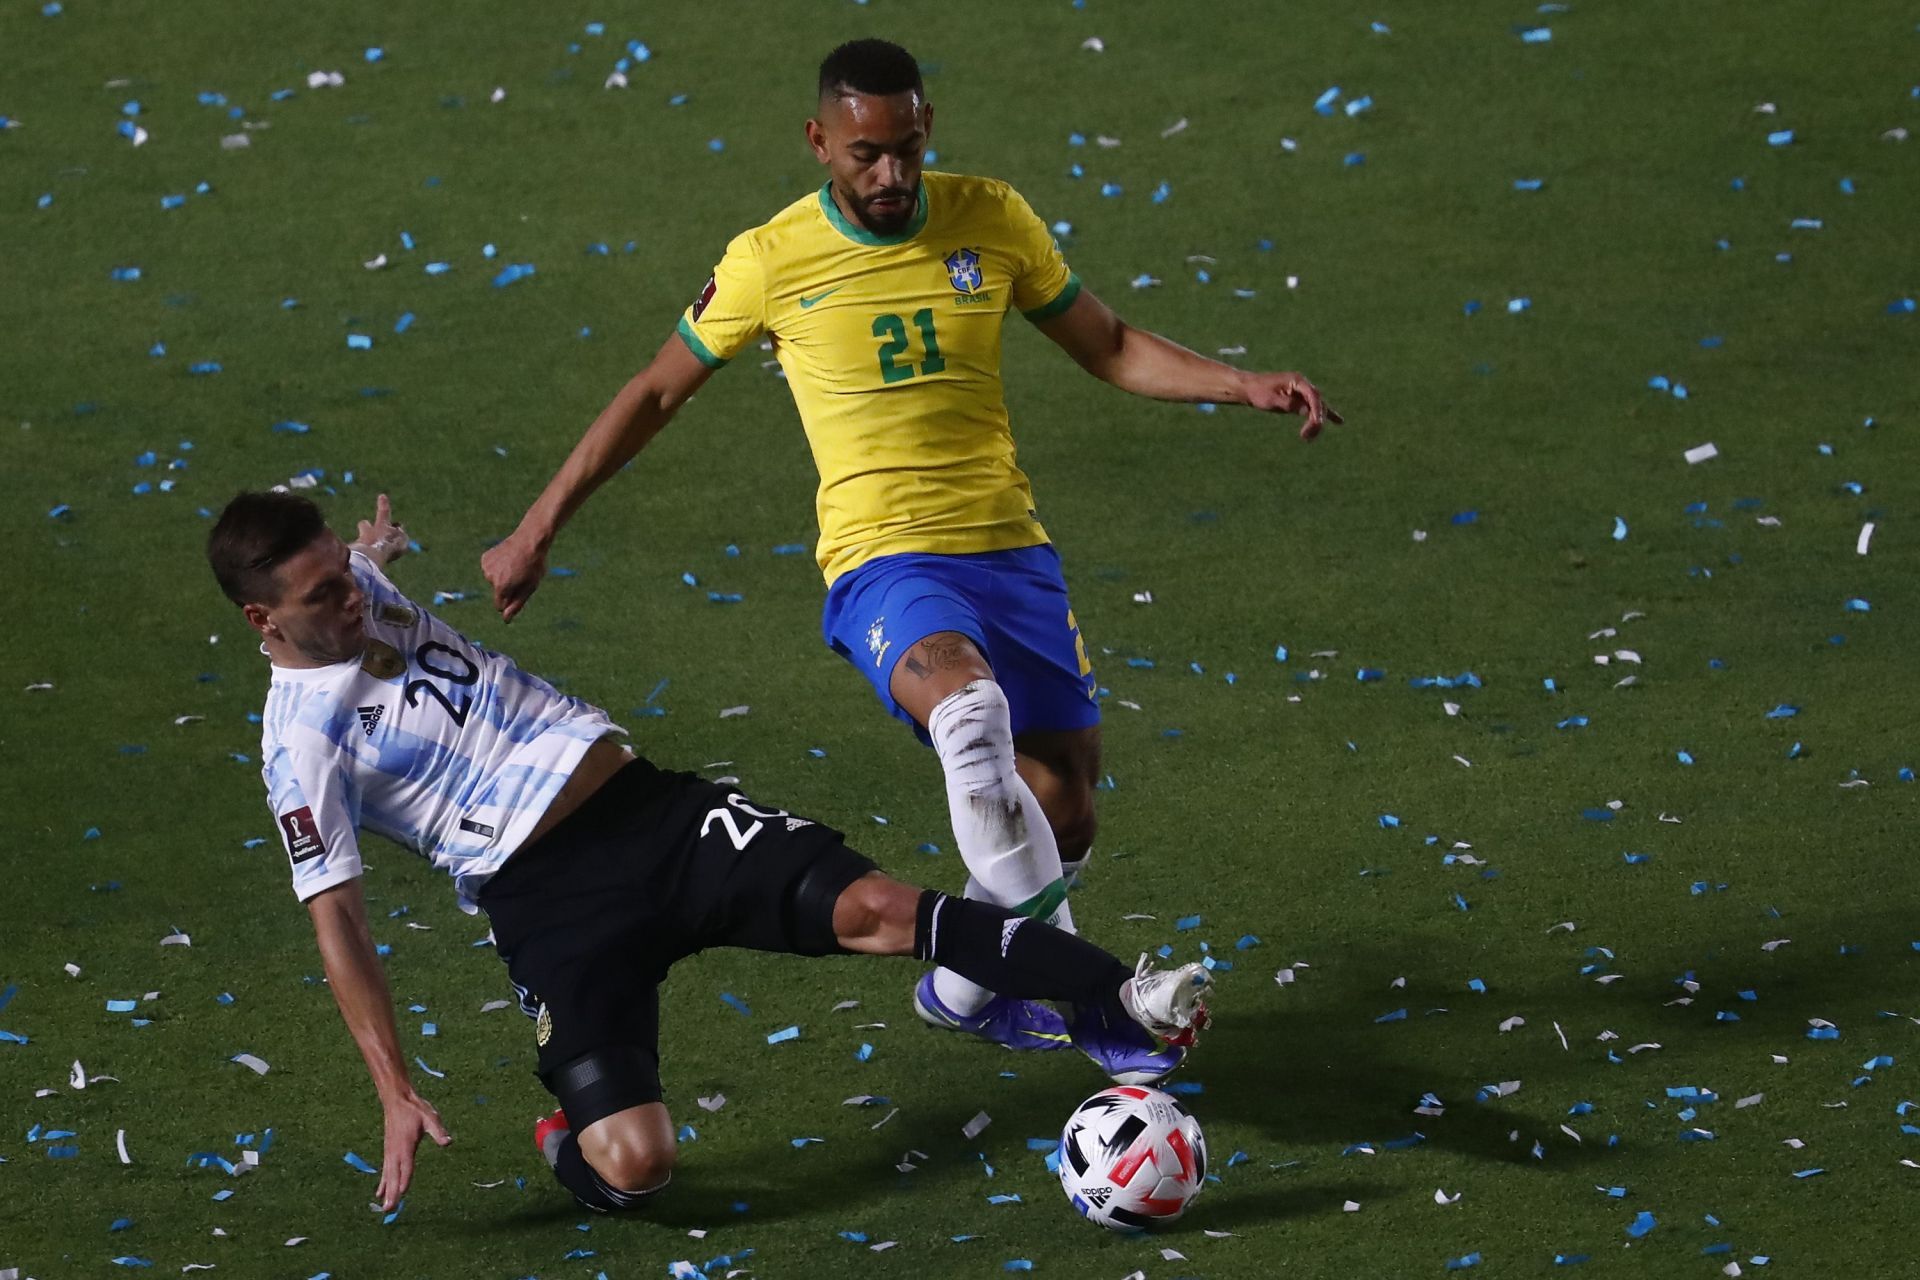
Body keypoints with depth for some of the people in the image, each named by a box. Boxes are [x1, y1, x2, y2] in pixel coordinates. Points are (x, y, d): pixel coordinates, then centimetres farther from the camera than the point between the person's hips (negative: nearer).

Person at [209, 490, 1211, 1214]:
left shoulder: (364, 591, 8)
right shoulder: (302, 738, -10)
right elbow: (334, 916, -11)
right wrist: (395, 1096, -14)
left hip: (654, 813, 5)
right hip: (548, 906, -5)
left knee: (873, 907, -17)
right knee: (633, 1168, -21)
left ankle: (1119, 1008, -17)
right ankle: (569, 1146, 14)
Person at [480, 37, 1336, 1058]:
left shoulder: (992, 221, 5)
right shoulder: (770, 262, -3)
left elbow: (1112, 350, 15)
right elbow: (655, 394, 9)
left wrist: (1245, 388, -1)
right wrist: (537, 530, 9)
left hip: (1010, 550, 5)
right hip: (883, 561, -5)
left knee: (1063, 814, 5)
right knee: (962, 693, -37)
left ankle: (963, 988, 33)